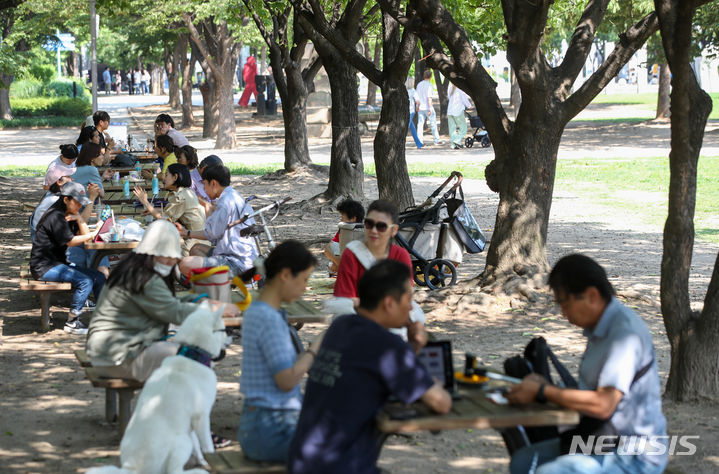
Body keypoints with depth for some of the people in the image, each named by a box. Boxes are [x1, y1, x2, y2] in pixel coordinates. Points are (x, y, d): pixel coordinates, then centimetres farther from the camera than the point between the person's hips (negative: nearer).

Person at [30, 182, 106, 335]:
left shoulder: (68, 216, 15)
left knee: (99, 278, 1)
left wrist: (79, 219, -5)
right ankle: (72, 322, -17)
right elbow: (70, 241, -17)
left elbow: (85, 234, 10)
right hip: (44, 266, -10)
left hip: (57, 263, 10)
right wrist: (91, 235, -8)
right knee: (85, 281, -25)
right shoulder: (56, 217, -15)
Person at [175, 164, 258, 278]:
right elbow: (214, 234, 21)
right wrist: (186, 233, 25)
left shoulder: (226, 201, -17)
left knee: (185, 264, -21)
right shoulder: (233, 196, 16)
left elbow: (213, 234, -11)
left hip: (237, 263, -11)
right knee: (196, 249, 28)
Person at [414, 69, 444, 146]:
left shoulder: (419, 84, 8)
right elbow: (429, 97, -18)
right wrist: (430, 108, -19)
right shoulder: (429, 85, -12)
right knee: (433, 124, 3)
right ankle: (437, 140, 6)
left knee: (420, 124, 4)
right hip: (427, 107, -6)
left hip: (421, 108, 6)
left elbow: (416, 96, 12)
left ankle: (420, 140, -1)